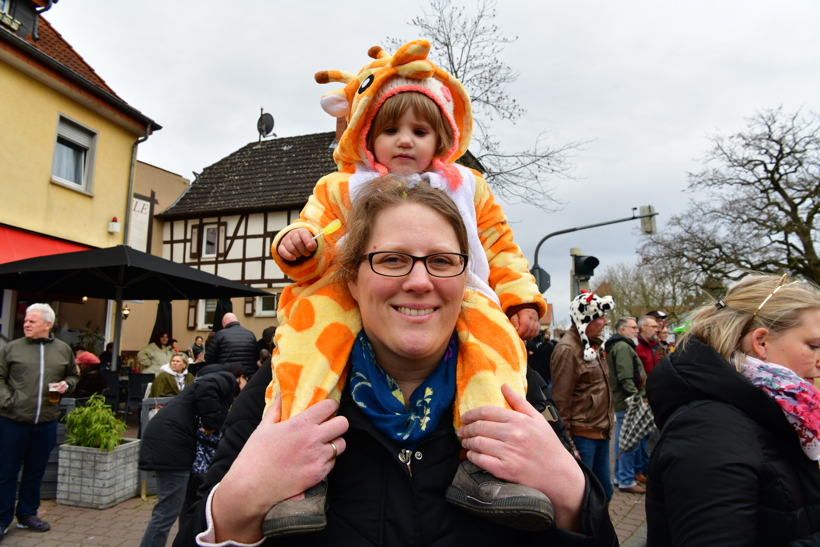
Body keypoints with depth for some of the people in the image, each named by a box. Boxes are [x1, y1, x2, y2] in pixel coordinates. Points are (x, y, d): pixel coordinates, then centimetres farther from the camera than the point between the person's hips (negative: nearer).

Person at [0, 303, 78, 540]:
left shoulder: (63, 350, 6)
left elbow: (73, 375, 16)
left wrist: (67, 384, -4)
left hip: (46, 422, 2)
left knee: (35, 472, 14)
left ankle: (27, 514, 29)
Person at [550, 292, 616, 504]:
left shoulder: (591, 345, 12)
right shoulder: (567, 349, -17)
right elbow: (561, 401, -19)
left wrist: (606, 427, 18)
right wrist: (567, 445, -18)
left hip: (600, 434, 9)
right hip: (581, 436, -9)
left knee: (605, 491, 19)